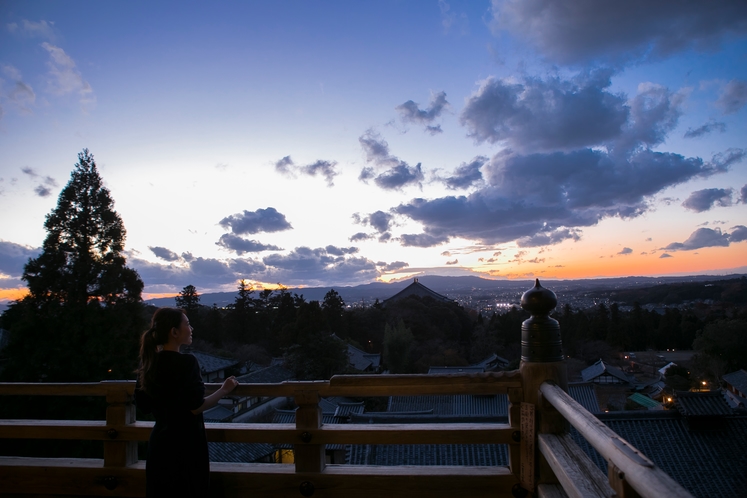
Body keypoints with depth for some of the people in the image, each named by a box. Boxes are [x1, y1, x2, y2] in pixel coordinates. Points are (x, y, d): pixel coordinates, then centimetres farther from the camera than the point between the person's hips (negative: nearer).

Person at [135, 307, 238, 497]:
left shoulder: (150, 363, 2)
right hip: (185, 443, -7)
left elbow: (143, 405, 11)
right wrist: (224, 390, -7)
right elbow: (196, 407, -20)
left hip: (159, 442, 7)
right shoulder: (186, 362, -20)